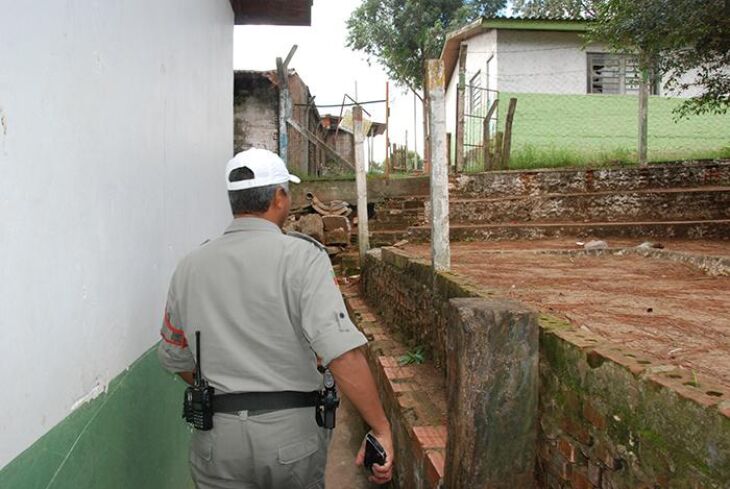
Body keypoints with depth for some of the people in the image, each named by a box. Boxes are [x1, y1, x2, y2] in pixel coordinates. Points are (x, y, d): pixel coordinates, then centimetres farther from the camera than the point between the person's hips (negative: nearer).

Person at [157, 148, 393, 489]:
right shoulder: (302, 257, -13)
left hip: (217, 436, 3)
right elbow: (343, 354, -24)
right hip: (292, 429, -2)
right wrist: (381, 429, -17)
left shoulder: (190, 267, 1)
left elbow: (174, 358, 12)